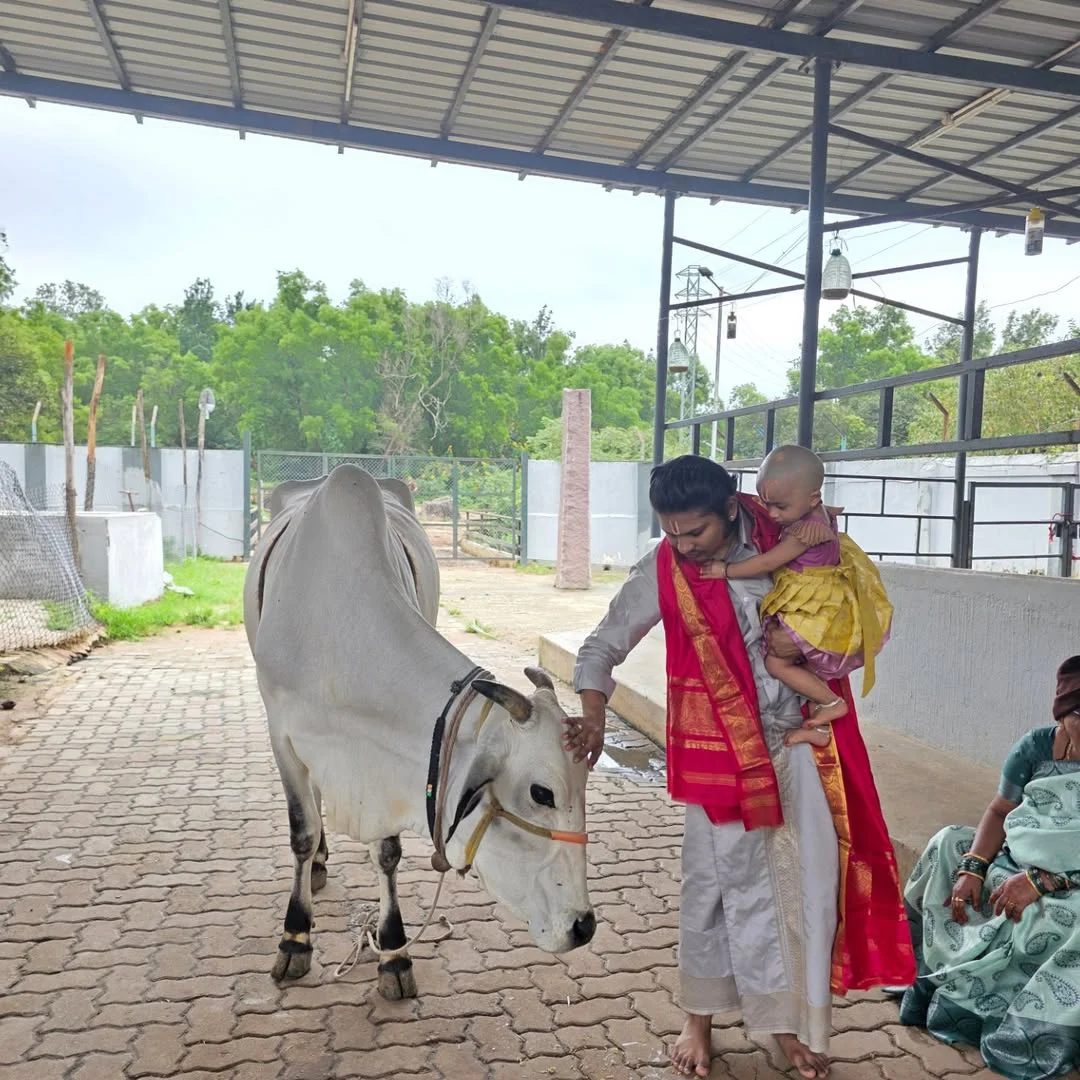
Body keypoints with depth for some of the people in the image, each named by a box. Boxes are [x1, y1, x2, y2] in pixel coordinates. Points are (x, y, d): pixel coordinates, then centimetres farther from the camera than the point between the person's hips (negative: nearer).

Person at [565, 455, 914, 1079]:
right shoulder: (663, 570, -10)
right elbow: (602, 647, -4)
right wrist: (594, 717, -20)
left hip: (801, 743, 2)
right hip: (720, 752, -2)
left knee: (806, 881, 10)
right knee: (721, 882, 7)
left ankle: (790, 1021, 31)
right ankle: (700, 1019, 29)